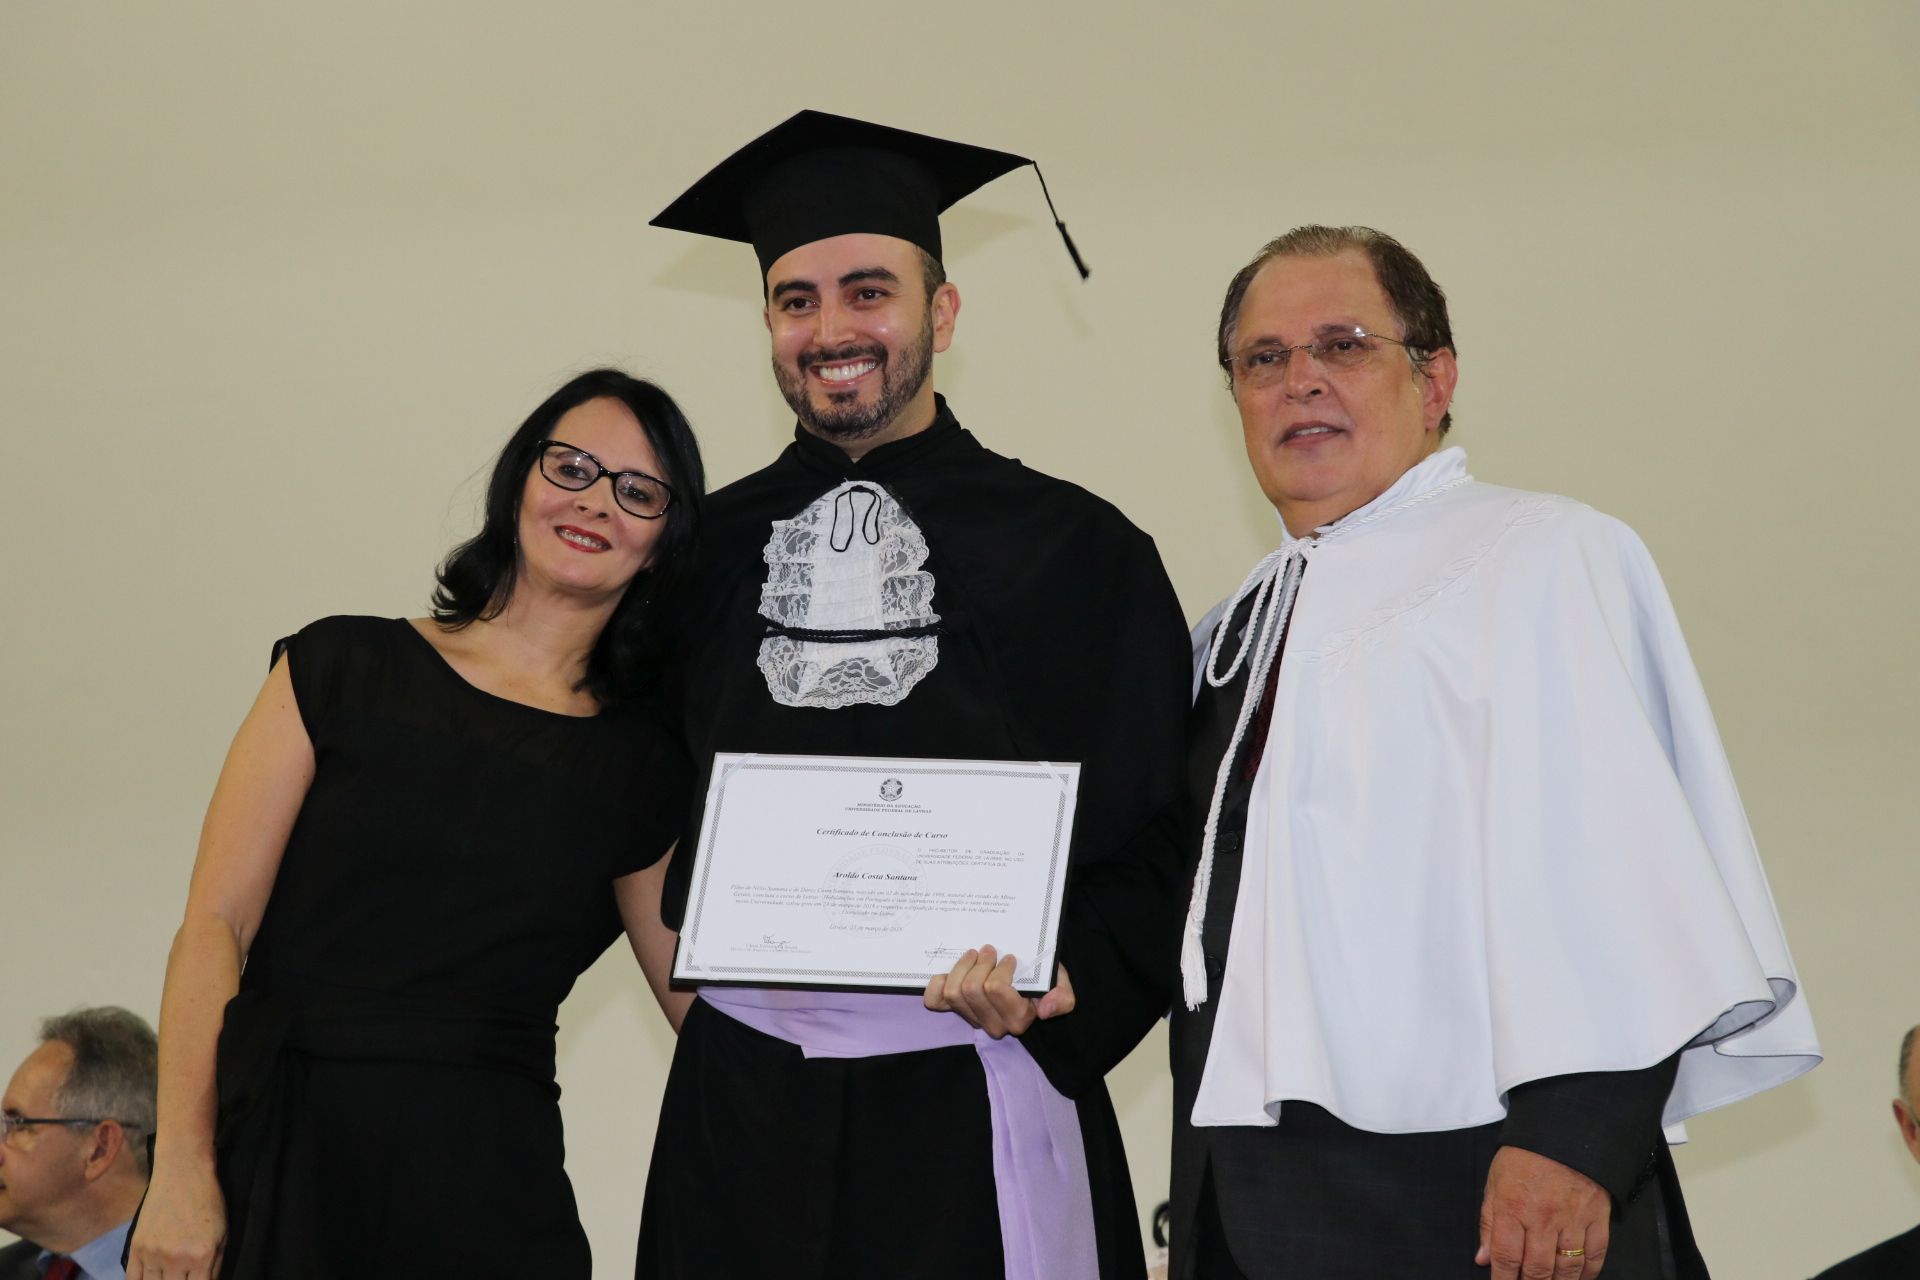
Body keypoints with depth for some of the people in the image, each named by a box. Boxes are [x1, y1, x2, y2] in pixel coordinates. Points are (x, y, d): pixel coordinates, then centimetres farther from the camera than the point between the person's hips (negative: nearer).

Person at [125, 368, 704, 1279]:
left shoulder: (642, 772, 8)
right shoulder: (344, 669, 4)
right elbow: (215, 924, -2)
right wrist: (181, 1169, -10)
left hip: (485, 1197, 1)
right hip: (279, 1162, -1)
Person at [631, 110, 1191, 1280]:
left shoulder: (1076, 554, 0)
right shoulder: (714, 546, 9)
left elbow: (1149, 849, -2)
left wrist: (1064, 986, -18)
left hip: (970, 1102, -3)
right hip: (742, 1106, 3)